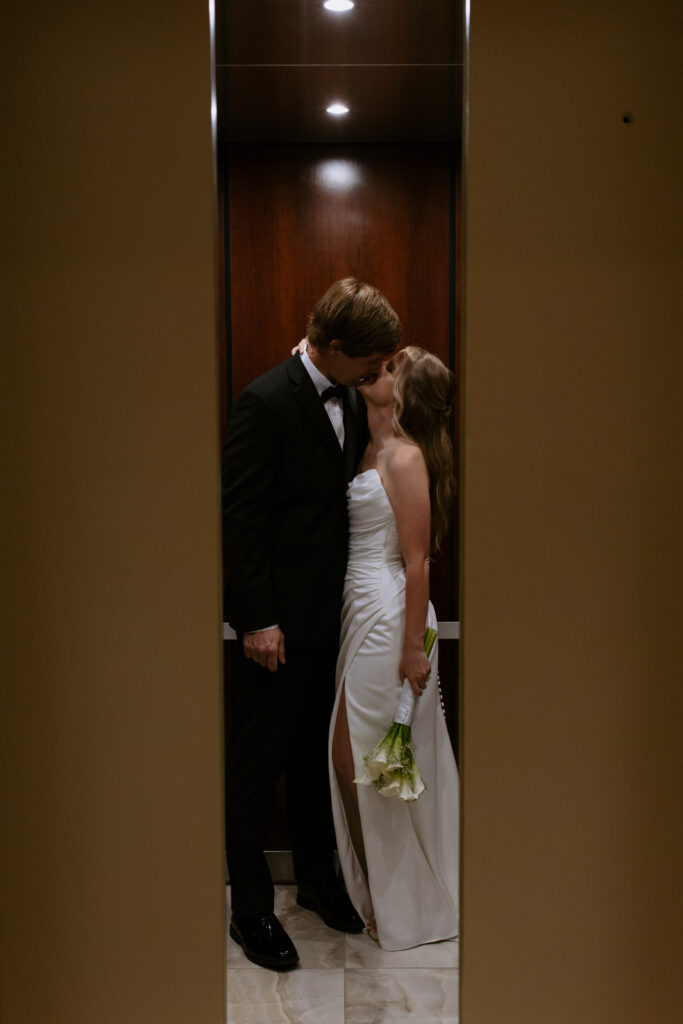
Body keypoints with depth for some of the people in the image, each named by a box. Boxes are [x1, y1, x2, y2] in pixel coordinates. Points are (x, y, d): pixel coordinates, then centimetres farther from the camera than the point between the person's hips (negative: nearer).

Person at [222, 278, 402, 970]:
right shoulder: (265, 402, -17)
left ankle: (317, 878, 38)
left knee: (314, 753, 21)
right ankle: (250, 908, 22)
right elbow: (240, 518, -17)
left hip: (328, 615, 8)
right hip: (279, 620, -8)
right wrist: (257, 620, -18)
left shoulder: (351, 401, 7)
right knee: (256, 764, 7)